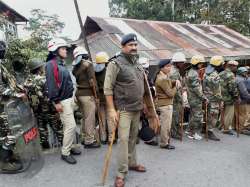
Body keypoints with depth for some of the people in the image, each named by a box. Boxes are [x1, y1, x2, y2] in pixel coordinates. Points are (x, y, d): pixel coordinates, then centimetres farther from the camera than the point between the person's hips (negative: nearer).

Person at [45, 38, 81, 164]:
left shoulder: (61, 64, 16)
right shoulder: (51, 64, -13)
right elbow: (51, 84, -20)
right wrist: (56, 102, -21)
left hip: (69, 99, 9)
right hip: (62, 101, -9)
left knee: (68, 126, 15)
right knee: (71, 126, -8)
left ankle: (69, 147, 28)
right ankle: (65, 153, 4)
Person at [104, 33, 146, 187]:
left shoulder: (138, 63, 12)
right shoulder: (116, 63, -10)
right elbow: (108, 88, -14)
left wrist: (142, 103, 18)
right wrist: (111, 109, -17)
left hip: (137, 108, 7)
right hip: (124, 109, -6)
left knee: (133, 138, 15)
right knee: (124, 139, -5)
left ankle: (132, 163, 31)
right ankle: (122, 172, 6)